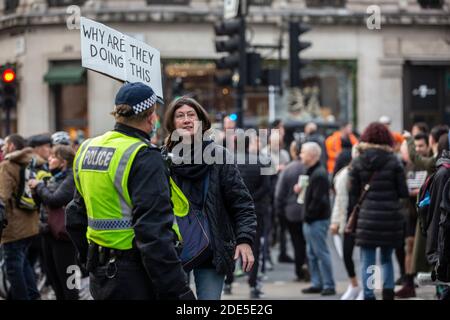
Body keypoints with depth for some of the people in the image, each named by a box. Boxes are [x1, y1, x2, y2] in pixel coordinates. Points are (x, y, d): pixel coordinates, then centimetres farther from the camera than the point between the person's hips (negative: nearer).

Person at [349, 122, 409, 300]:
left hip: (367, 217, -1)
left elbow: (353, 194, 4)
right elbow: (403, 193, 0)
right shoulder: (393, 161, -1)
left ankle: (368, 295, -3)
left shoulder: (357, 163, 2)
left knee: (367, 261, 3)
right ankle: (388, 293, 8)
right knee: (387, 258, 16)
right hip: (390, 217, 1)